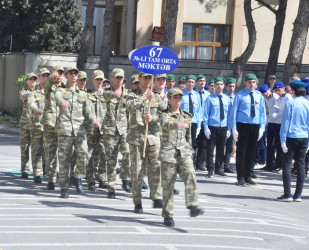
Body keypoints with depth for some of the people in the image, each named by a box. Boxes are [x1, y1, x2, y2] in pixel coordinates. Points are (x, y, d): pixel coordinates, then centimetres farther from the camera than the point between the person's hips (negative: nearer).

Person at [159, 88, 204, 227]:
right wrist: (177, 124, -43)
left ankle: (193, 206, -31)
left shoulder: (186, 116, 16)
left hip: (184, 151, 3)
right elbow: (165, 124, -23)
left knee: (190, 175, -23)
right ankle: (168, 215, 8)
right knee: (168, 184, -1)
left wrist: (190, 151, 20)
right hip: (168, 152, -3)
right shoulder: (164, 114, 2)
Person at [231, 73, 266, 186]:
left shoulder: (259, 96, 9)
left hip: (255, 126, 4)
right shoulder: (240, 95, -3)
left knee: (251, 152, 9)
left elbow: (262, 112, 10)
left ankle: (247, 176, 18)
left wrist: (262, 128, 2)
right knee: (241, 152, -1)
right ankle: (240, 177, 6)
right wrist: (234, 128, -8)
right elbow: (234, 111, -3)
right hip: (242, 126, -4)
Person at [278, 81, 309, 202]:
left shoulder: (290, 103, -7)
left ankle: (287, 194, -5)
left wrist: (283, 140, -4)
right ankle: (298, 195, 8)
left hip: (291, 137, -4)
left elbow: (285, 122, -8)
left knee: (287, 165, 0)